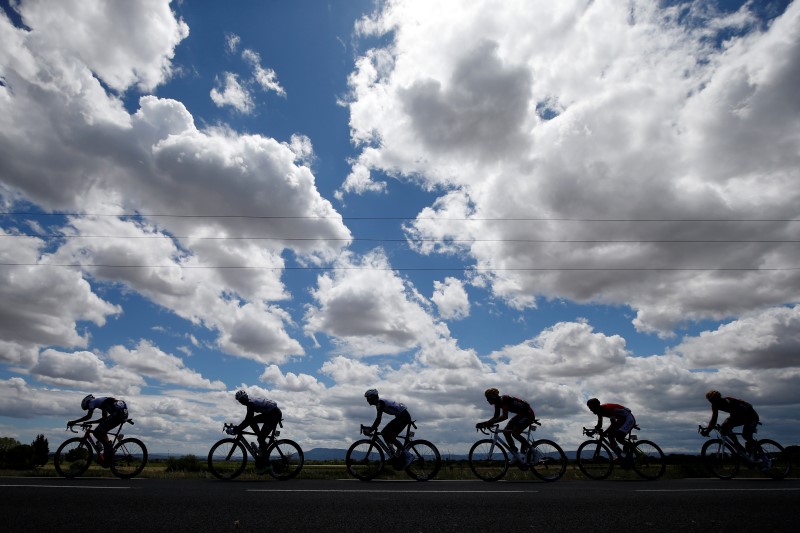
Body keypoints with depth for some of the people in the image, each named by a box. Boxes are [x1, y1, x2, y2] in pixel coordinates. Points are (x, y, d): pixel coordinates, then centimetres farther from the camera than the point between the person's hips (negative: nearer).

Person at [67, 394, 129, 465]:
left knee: (97, 432, -1)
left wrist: (73, 422, 8)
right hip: (124, 411, 9)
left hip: (118, 412, -9)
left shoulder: (92, 401, 12)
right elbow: (104, 418, 35)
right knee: (102, 431, 22)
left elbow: (88, 416, -2)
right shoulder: (102, 402, 35)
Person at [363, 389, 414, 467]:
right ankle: (396, 454, 12)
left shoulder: (380, 403, -16)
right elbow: (378, 419, 20)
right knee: (385, 432, 7)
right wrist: (371, 428, 16)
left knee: (390, 436, -17)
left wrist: (370, 430, -19)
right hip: (400, 416, 10)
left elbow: (378, 419, -23)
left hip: (404, 416, -10)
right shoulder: (380, 403, 13)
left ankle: (408, 455, -12)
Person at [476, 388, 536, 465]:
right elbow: (496, 417, 7)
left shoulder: (504, 400, -27)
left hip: (528, 414, -9)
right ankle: (515, 455, 8)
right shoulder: (498, 402, 0)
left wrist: (490, 423, -43)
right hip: (520, 415, 10)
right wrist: (485, 423, -6)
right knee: (506, 432, -1)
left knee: (515, 433, -21)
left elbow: (505, 416, -39)